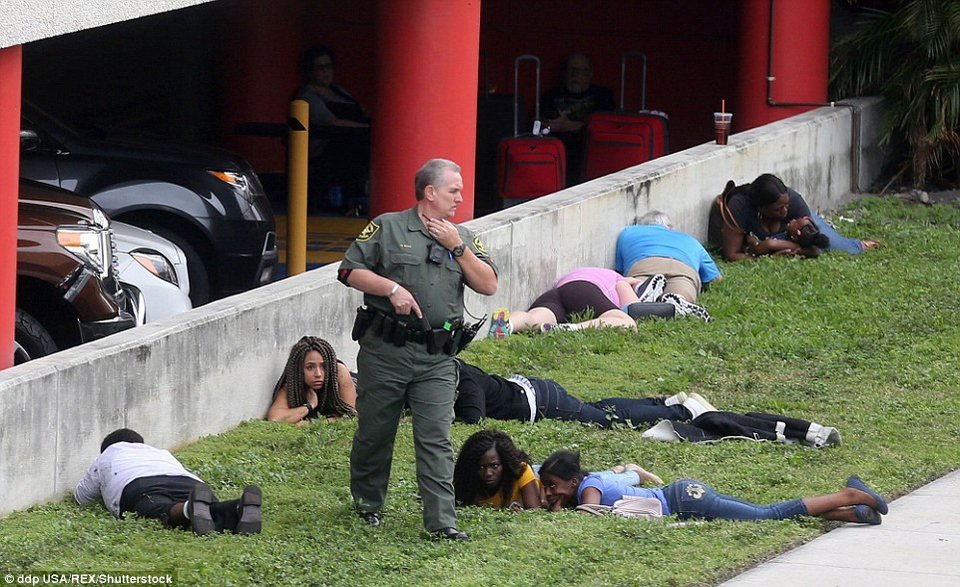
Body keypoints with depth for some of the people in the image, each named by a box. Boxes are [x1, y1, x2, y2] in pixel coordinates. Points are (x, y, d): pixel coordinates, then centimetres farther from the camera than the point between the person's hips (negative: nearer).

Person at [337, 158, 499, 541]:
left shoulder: (463, 238, 13)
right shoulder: (388, 228, 2)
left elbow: (488, 286, 3)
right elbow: (350, 271, -1)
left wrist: (458, 248, -5)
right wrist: (391, 288, -14)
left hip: (437, 356, 2)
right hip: (385, 350, -2)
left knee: (436, 439, -6)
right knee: (375, 432, 9)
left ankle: (442, 520, -8)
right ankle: (367, 503, 29)